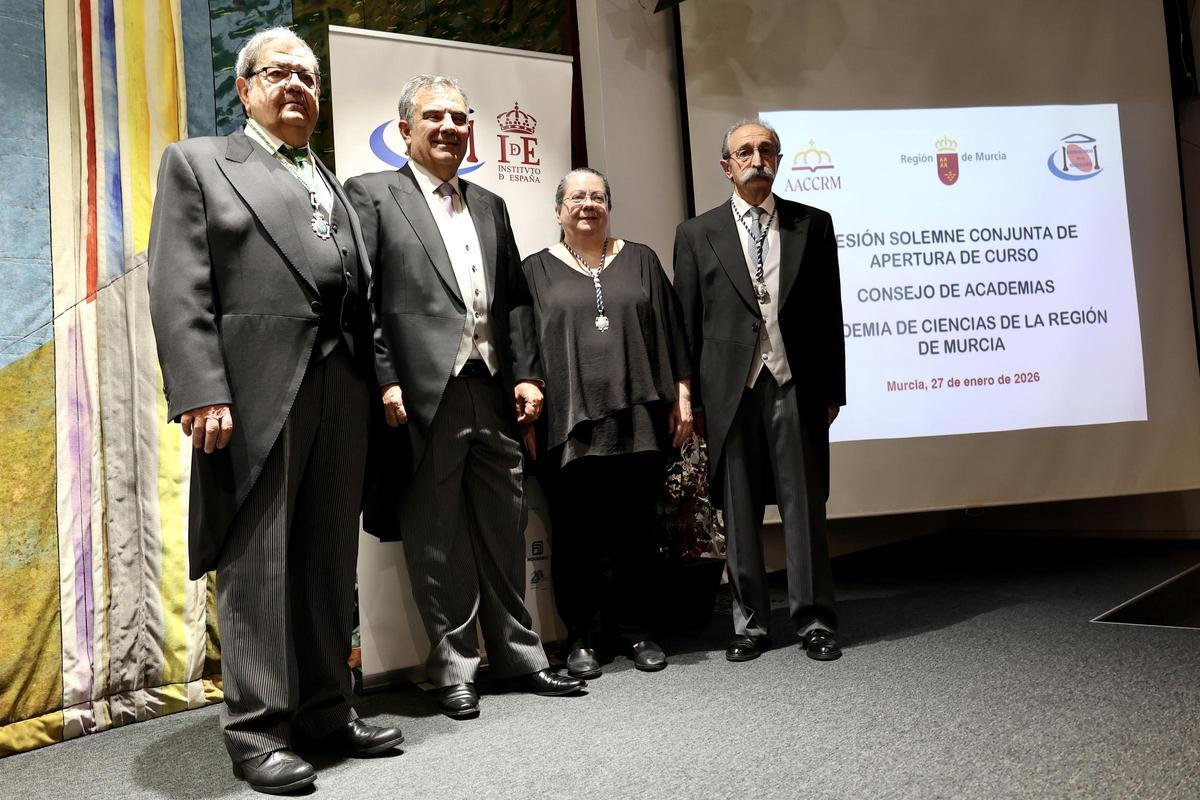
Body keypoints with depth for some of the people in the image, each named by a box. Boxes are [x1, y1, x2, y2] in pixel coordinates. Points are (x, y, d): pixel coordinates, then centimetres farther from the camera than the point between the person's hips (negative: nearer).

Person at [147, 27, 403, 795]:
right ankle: (256, 729, 11)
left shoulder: (334, 184, 24)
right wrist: (202, 392, -15)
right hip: (256, 391, -5)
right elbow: (179, 290, -4)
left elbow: (362, 292, 17)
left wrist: (378, 382, 7)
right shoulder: (198, 162, 9)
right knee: (257, 562, 0)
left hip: (342, 393, 5)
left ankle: (327, 710, 20)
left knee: (331, 560, 9)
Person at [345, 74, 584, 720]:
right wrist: (384, 382, -14)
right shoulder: (370, 194, 3)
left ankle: (518, 655, 26)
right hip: (425, 395, -5)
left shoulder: (490, 206, 20)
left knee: (505, 528, 12)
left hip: (493, 394, 6)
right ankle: (453, 670, 18)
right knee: (436, 538, 4)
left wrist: (527, 373, 8)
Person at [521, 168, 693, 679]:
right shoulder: (536, 271, 10)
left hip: (636, 420, 1)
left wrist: (681, 398, 4)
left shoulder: (640, 261, 14)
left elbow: (670, 332, 11)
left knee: (635, 530, 6)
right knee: (576, 534, 3)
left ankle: (633, 628, 21)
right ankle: (583, 636, 16)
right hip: (568, 424, -1)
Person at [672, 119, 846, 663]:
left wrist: (832, 390, 4)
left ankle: (813, 620, 12)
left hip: (795, 387, 0)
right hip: (730, 389, 0)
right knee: (738, 511, 6)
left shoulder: (812, 224, 11)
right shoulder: (697, 234, 9)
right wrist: (691, 399, 0)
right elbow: (687, 323, 6)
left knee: (804, 505, 2)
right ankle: (750, 623, 17)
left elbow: (829, 312, 9)